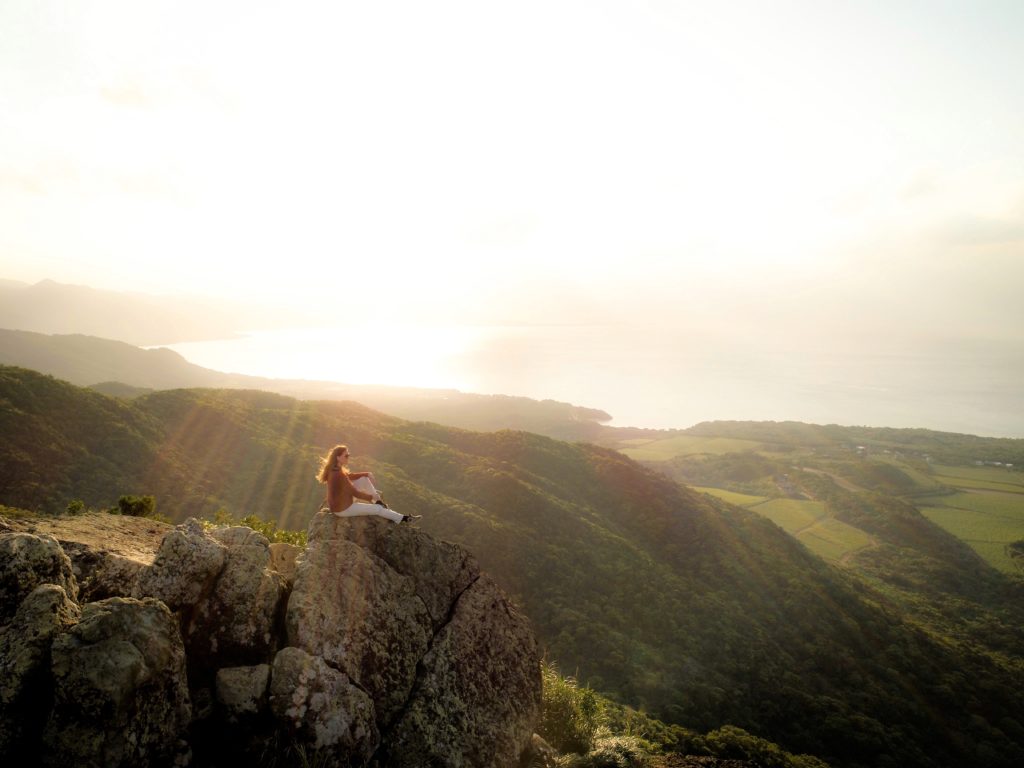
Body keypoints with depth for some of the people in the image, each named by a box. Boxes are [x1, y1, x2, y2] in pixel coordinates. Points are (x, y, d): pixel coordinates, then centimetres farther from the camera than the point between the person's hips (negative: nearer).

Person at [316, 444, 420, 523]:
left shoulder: (333, 469, -5)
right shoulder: (339, 474, -33)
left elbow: (349, 476, 13)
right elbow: (355, 493, -25)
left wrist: (367, 474, 3)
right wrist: (371, 497, -10)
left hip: (338, 502, 9)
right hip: (343, 508, -9)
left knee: (364, 479, 8)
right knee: (378, 509, 1)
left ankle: (379, 502, 17)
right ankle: (403, 518, 18)